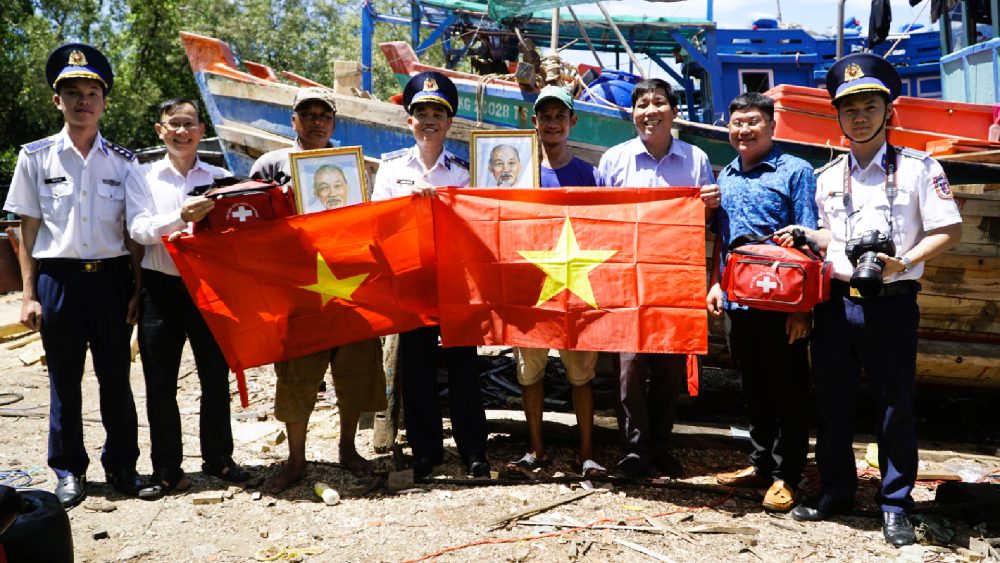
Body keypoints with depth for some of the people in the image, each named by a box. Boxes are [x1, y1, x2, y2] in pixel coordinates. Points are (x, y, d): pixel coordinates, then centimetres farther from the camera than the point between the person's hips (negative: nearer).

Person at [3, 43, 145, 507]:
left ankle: (121, 463, 21)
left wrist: (137, 290, 1)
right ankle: (69, 469, 21)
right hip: (58, 277, -1)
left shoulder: (122, 162, 6)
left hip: (111, 277, 1)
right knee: (64, 378, 8)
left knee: (115, 376, 7)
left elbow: (133, 233, 7)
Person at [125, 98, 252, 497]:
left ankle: (218, 458, 23)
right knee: (160, 384, 4)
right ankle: (166, 469, 15)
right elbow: (138, 229, -10)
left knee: (216, 377, 8)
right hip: (161, 288, -1)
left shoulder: (219, 177, 8)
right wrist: (181, 217, -26)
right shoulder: (143, 178, 4)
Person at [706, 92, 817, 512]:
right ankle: (761, 464, 27)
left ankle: (785, 476, 11)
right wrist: (716, 284, 10)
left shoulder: (795, 171, -4)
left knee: (788, 389, 2)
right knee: (754, 387, 15)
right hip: (739, 301, 6)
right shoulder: (725, 177, 15)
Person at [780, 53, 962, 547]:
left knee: (895, 405, 3)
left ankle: (895, 505, 16)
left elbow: (949, 231, -4)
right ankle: (836, 491, 26)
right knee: (832, 402, 10)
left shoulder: (917, 168, -2)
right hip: (836, 300, 4)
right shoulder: (827, 178, 12)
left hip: (891, 302, -4)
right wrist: (804, 238, 3)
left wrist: (903, 262, -17)